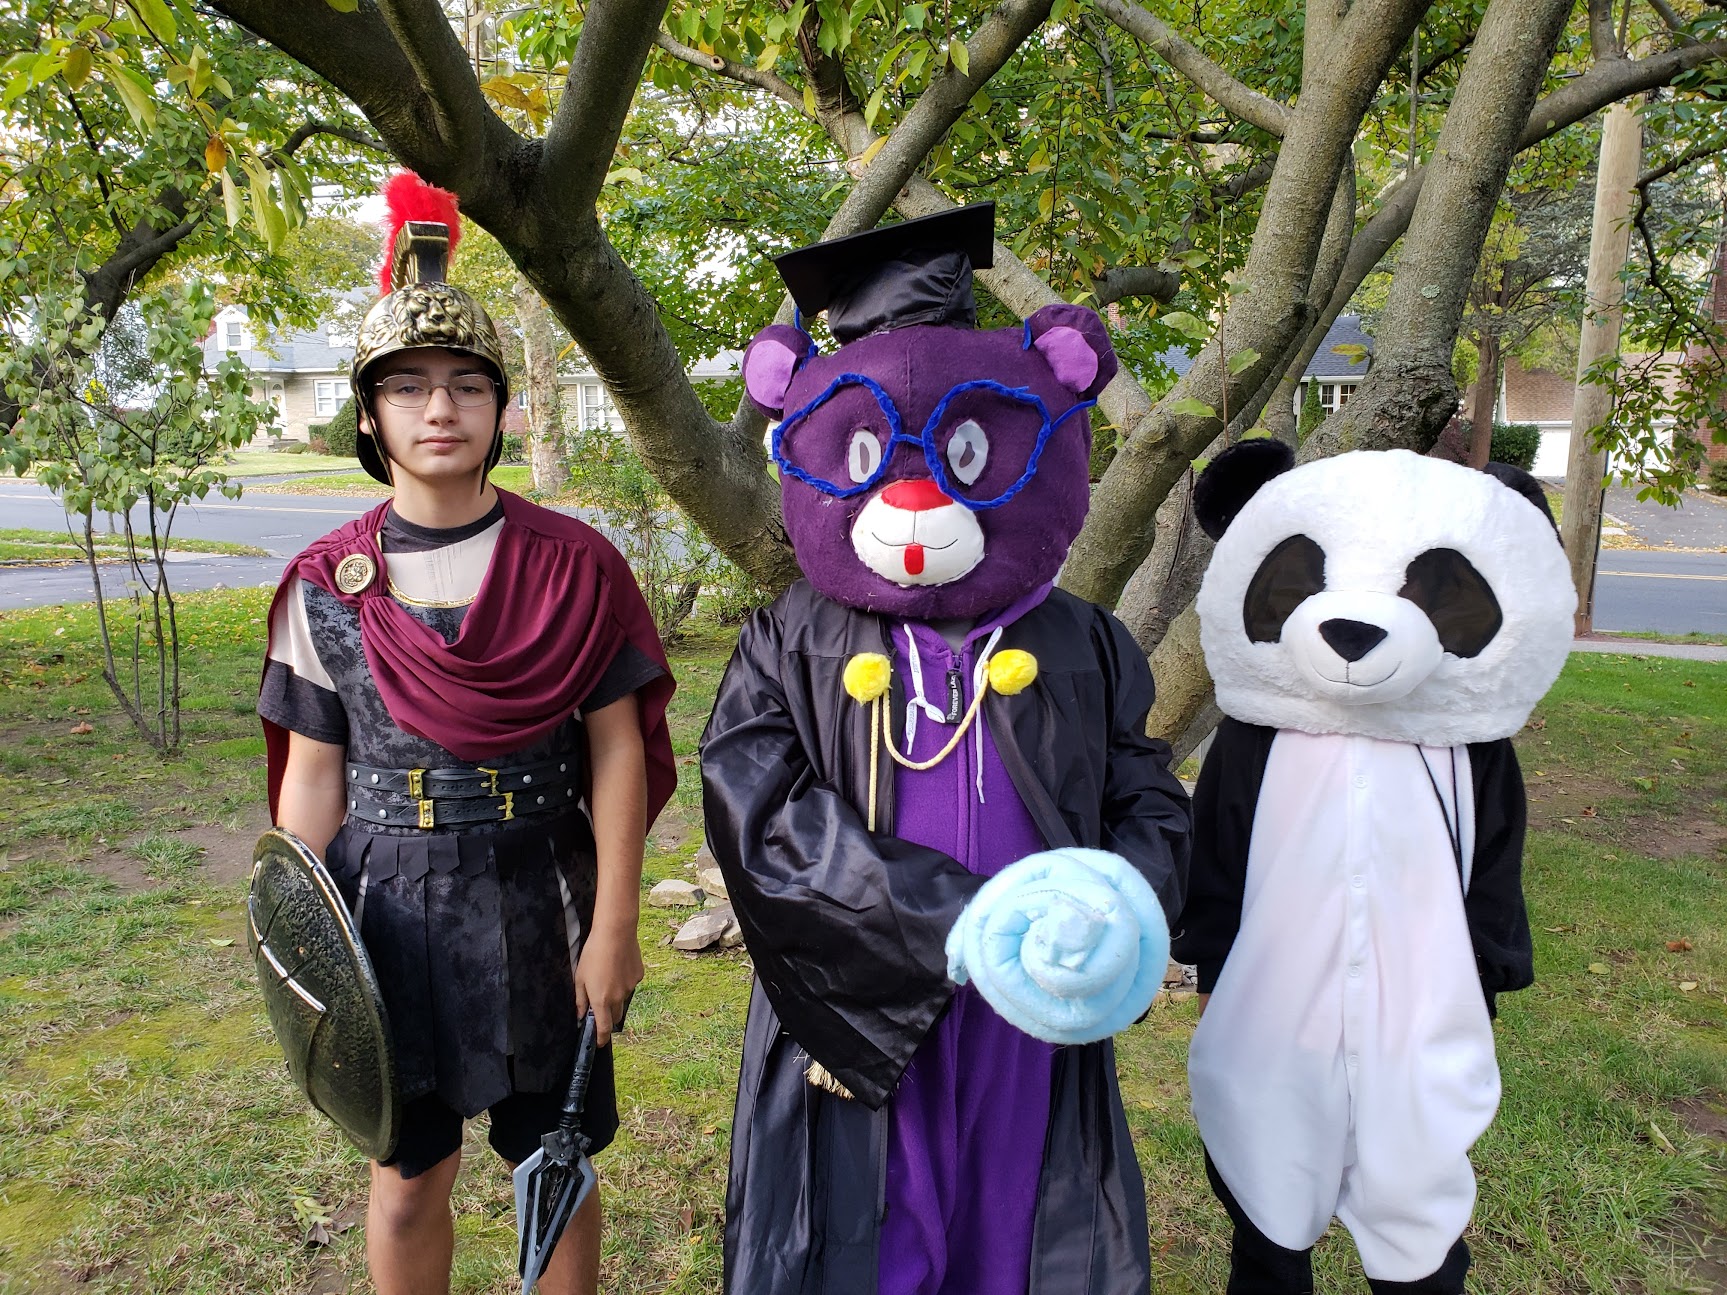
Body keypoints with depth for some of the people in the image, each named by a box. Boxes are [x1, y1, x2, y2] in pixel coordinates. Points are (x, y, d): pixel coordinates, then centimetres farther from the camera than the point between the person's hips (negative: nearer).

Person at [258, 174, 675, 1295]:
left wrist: (613, 927, -8)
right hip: (388, 908, 2)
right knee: (407, 1177, 17)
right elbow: (314, 772, 4)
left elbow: (617, 749, -6)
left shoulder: (575, 565, -7)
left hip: (538, 906, -1)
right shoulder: (327, 586, -1)